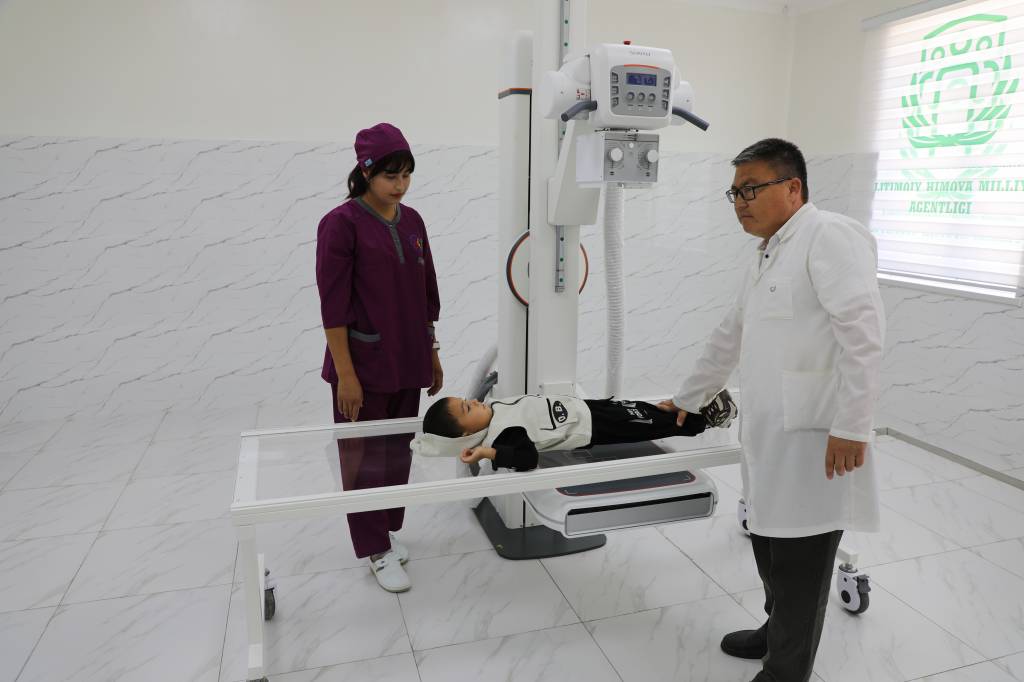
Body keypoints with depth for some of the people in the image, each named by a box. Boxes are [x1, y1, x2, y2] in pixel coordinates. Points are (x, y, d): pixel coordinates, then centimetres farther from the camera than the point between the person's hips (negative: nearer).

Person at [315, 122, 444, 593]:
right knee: (364, 456, 7)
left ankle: (387, 531, 34)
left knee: (398, 450, 15)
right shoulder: (342, 223, -11)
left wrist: (432, 353, 13)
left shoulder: (412, 221, 7)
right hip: (364, 363, -6)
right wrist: (345, 373, -15)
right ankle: (376, 550, 21)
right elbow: (334, 305, -14)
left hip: (407, 361, 6)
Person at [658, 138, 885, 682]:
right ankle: (778, 632, 40)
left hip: (816, 438, -8)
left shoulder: (830, 235, -9)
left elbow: (863, 332, -19)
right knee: (768, 542, 19)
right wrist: (687, 398, 32)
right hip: (769, 434, 9)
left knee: (800, 562, 3)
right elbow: (729, 337, 28)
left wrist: (852, 426, -22)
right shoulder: (765, 257, 20)